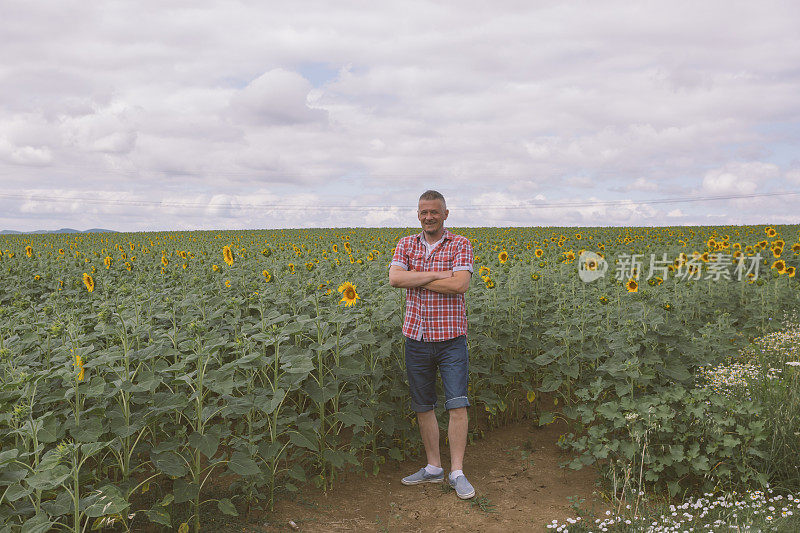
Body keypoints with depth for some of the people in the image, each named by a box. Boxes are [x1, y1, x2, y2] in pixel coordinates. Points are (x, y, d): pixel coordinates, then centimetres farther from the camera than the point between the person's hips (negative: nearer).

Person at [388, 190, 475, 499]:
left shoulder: (460, 245, -2)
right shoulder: (407, 245, 7)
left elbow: (460, 284, -18)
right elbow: (394, 278, -11)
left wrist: (416, 279, -12)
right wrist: (439, 275, -16)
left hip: (451, 337, -3)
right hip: (416, 336, 4)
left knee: (457, 405, -5)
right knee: (423, 406, 11)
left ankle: (457, 472, 7)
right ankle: (433, 467, 26)